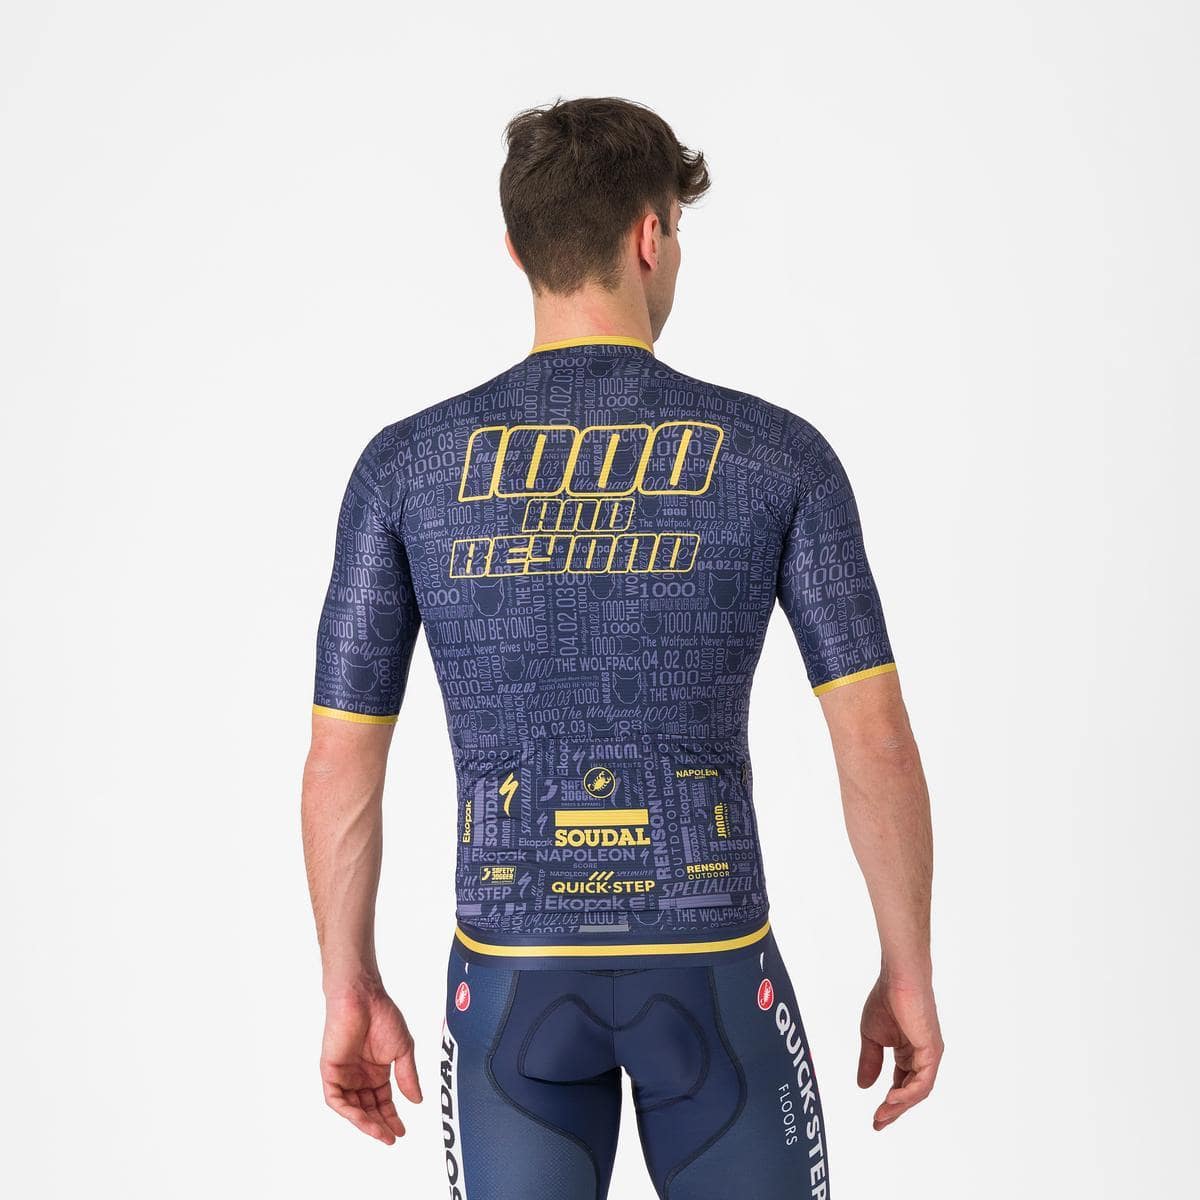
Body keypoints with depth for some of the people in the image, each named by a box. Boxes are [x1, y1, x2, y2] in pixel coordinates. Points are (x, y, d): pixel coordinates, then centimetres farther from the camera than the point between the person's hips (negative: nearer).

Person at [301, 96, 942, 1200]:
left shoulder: (407, 465, -3)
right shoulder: (777, 452, -6)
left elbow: (341, 762, -1)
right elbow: (878, 740, -8)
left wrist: (351, 994, 10)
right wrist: (908, 973, 4)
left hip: (514, 979, 1)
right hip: (713, 975, -1)